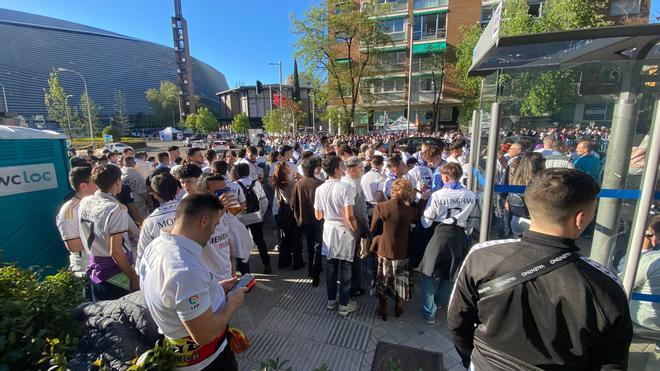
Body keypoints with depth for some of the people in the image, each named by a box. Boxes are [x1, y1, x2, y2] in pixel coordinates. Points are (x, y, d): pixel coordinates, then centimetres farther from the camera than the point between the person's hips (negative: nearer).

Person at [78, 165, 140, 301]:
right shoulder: (116, 209, -22)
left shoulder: (84, 203, 1)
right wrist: (134, 277, -15)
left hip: (95, 268, 7)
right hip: (116, 274, -7)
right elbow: (115, 251, -23)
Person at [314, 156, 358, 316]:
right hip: (344, 231, -5)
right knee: (345, 269, 8)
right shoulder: (345, 188, -19)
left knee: (331, 267, 17)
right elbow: (349, 216, -22)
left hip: (329, 230, 5)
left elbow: (318, 216, 3)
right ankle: (344, 305, 21)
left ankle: (331, 300, 31)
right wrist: (355, 229, -5)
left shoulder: (320, 189, -3)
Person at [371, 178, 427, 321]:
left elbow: (373, 229, -12)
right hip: (402, 251, 1)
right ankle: (398, 308, 37)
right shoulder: (409, 209, -16)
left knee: (383, 281, 17)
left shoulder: (381, 207, -17)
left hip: (384, 250, 0)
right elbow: (417, 218, 6)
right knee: (400, 280, 21)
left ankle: (383, 311, 29)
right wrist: (423, 199, 9)